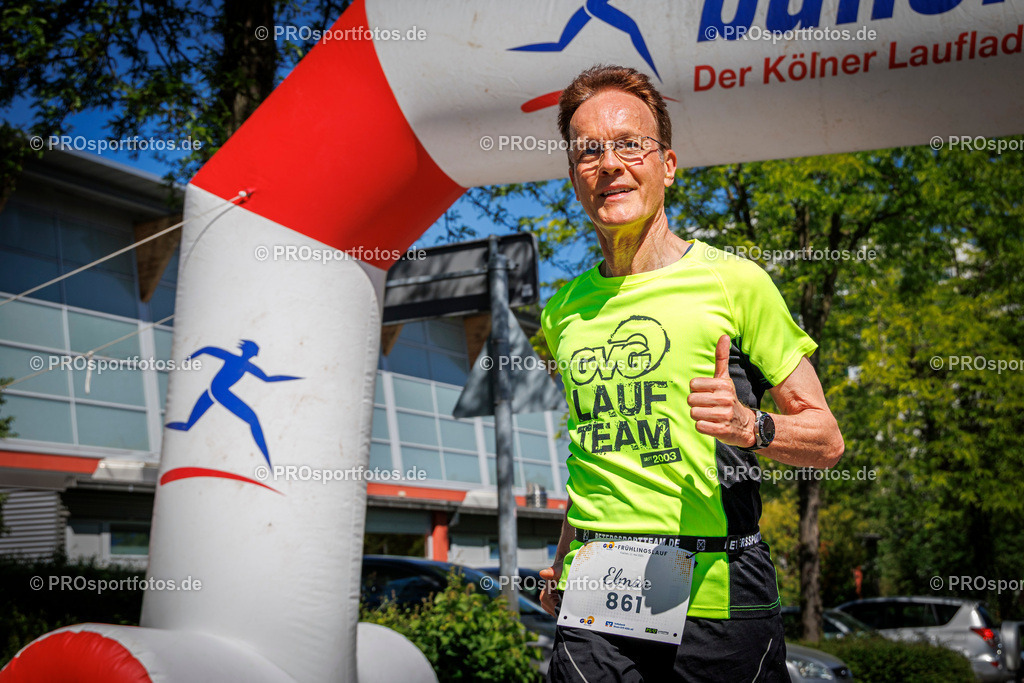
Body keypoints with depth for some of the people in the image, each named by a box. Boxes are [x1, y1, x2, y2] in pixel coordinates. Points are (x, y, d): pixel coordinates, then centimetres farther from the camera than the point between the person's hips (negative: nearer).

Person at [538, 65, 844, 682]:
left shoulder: (734, 282, -2)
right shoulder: (563, 313, 10)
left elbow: (826, 440, 0)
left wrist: (749, 425, -18)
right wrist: (565, 561, 14)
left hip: (718, 599, -3)